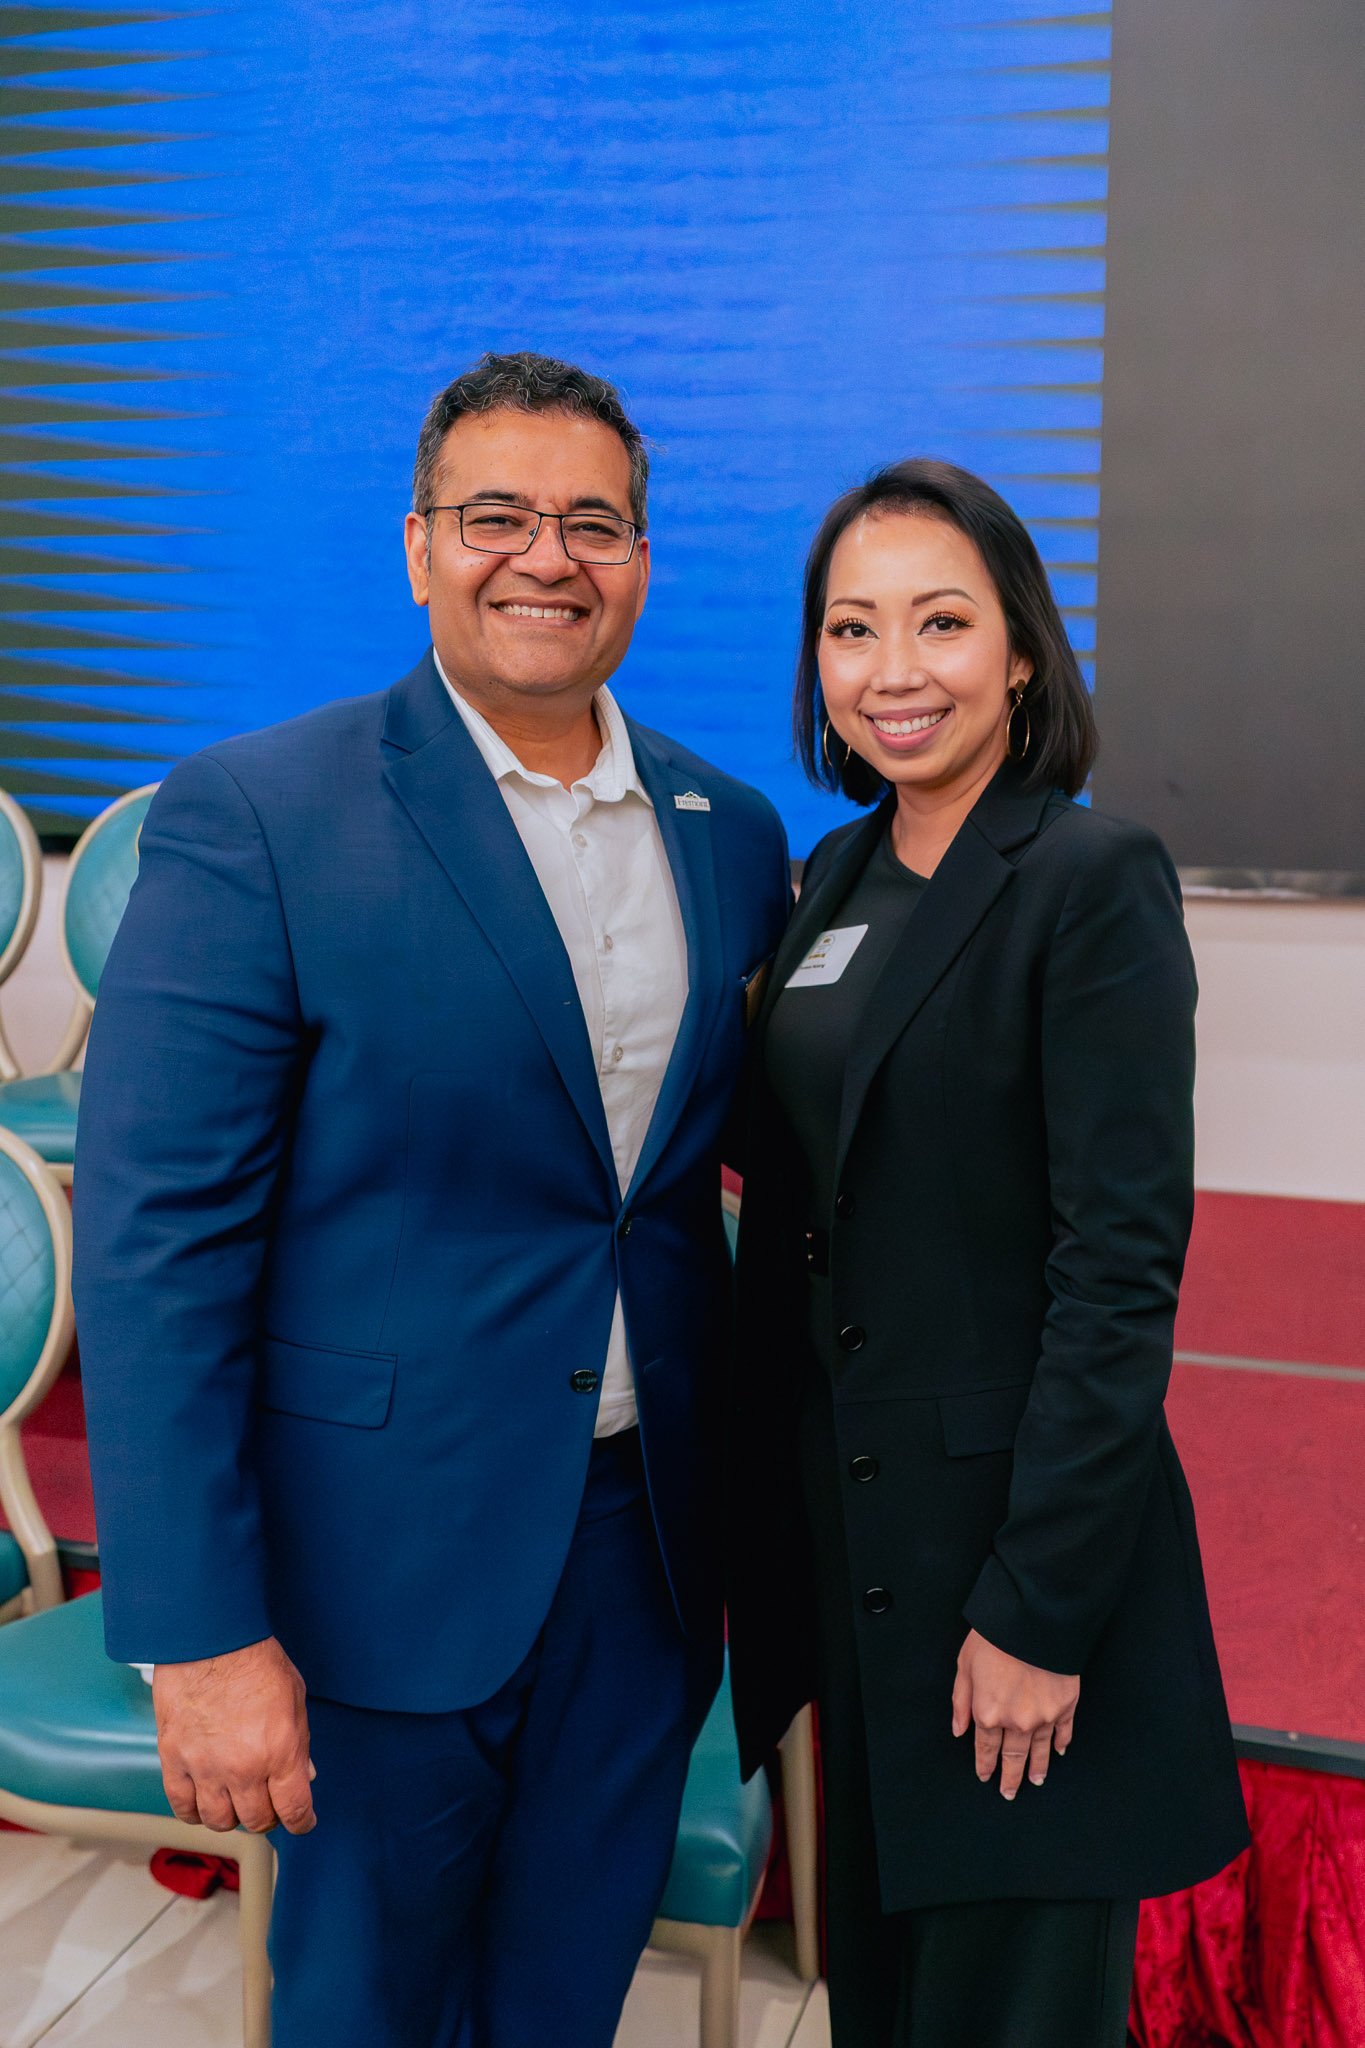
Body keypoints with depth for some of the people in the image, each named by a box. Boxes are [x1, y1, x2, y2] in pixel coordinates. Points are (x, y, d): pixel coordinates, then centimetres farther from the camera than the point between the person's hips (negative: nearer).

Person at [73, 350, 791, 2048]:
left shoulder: (731, 833, 4)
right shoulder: (253, 819, -13)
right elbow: (155, 1245, -15)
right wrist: (202, 1637, -17)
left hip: (645, 1535, 5)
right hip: (392, 1548, -4)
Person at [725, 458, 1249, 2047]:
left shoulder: (1095, 883, -14)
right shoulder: (840, 873, 7)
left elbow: (1123, 1270, -18)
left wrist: (1041, 1610, -18)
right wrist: (764, 1522, 10)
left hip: (1019, 1527, -6)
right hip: (844, 1526, 7)